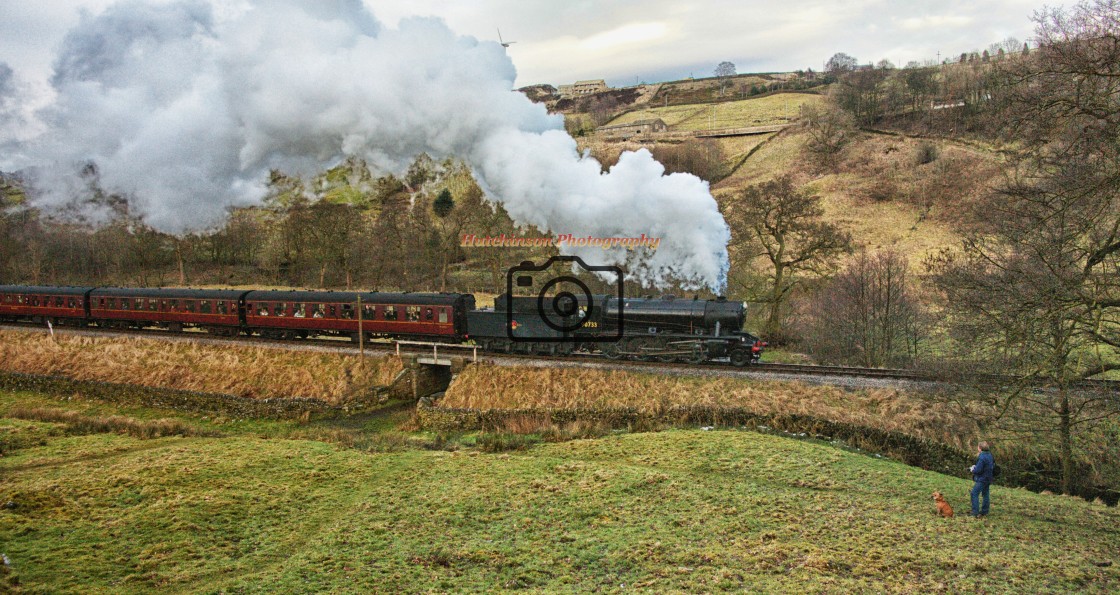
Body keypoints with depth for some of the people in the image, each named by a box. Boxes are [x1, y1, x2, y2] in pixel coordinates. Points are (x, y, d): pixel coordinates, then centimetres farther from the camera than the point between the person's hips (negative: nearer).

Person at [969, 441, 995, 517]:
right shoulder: (990, 455, 8)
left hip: (981, 479, -9)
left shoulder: (982, 457, -21)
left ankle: (975, 512, -8)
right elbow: (993, 467, 18)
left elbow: (978, 470, -24)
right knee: (985, 494, 16)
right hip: (988, 479, 9)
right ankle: (984, 511, 23)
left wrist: (972, 469, -1)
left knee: (974, 494, -6)